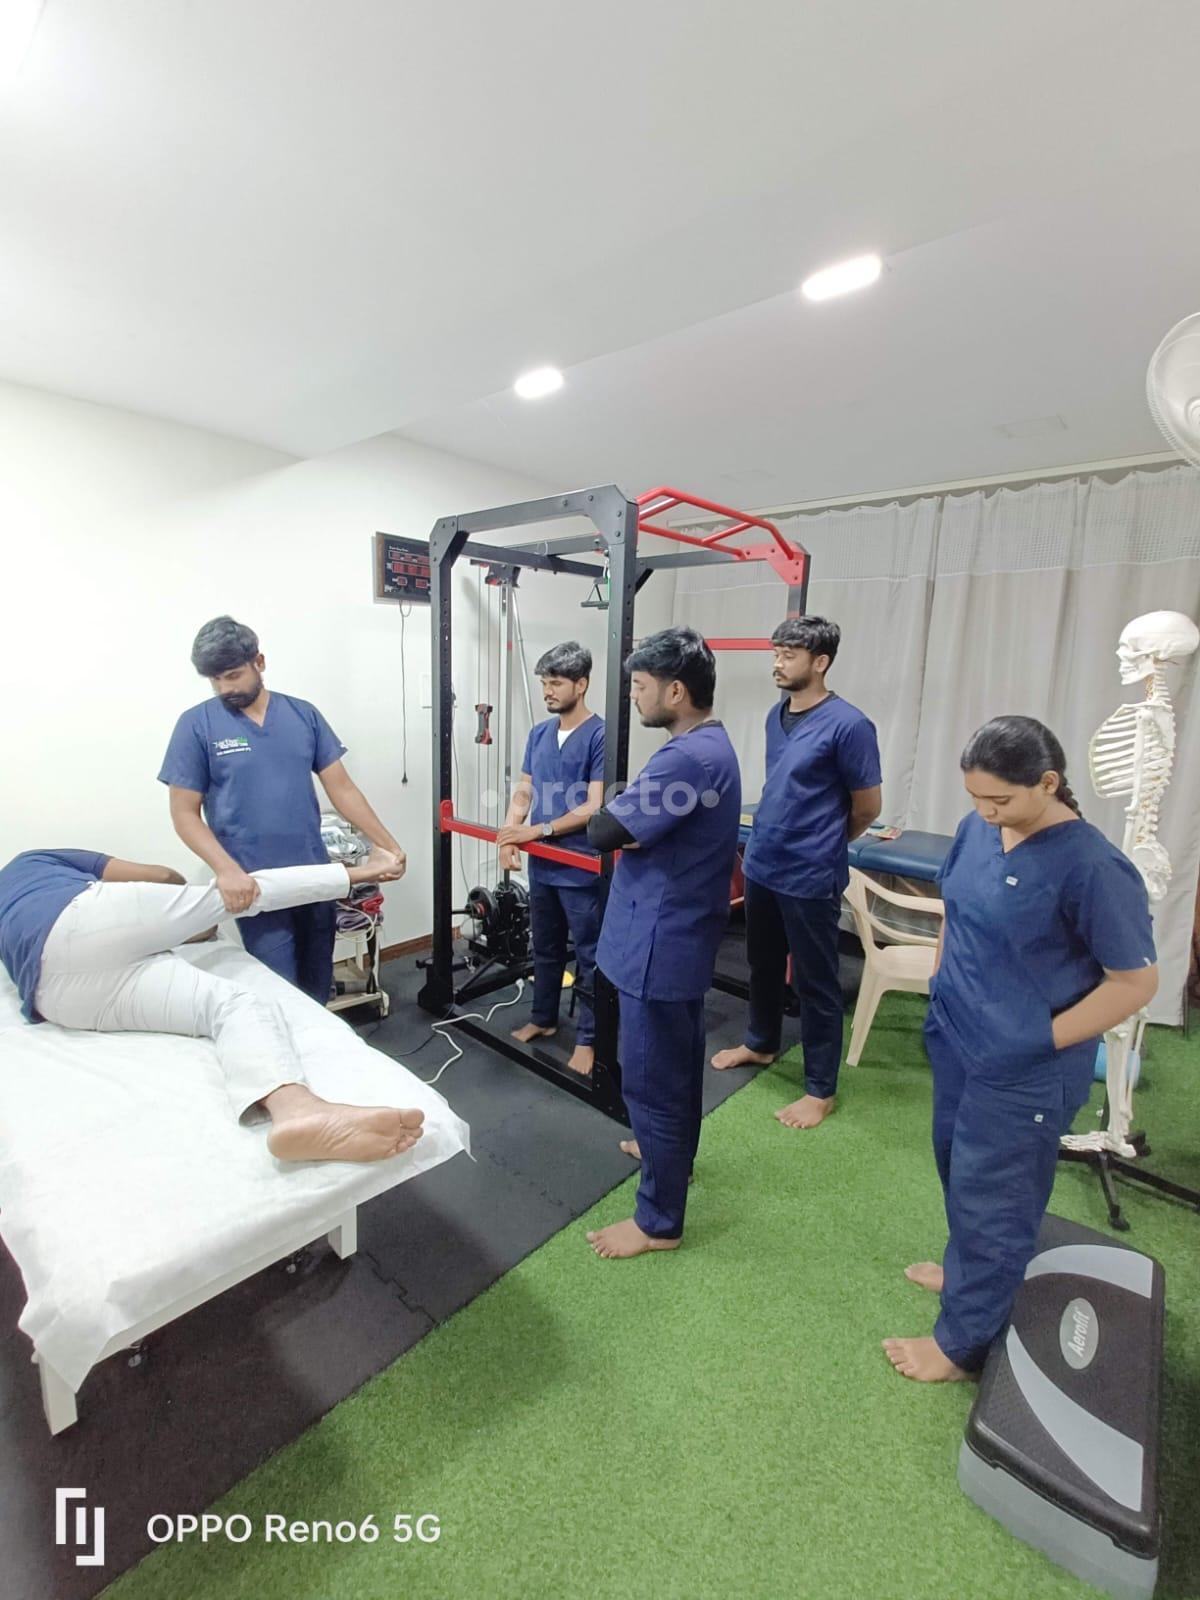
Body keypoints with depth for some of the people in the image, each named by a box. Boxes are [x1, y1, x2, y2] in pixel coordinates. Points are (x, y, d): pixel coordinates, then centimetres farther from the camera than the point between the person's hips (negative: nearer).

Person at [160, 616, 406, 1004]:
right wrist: (227, 870, -19)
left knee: (318, 991, 14)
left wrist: (388, 845, -2)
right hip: (256, 886, -3)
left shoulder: (304, 714, 5)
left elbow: (341, 788, 5)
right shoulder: (197, 725, -3)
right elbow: (185, 814, -3)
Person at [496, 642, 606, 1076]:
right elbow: (523, 791, 9)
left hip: (582, 870, -7)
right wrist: (509, 835, -7)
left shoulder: (600, 735, -14)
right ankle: (543, 1019, 39)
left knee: (588, 957, 8)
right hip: (542, 866, 7)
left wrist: (538, 830, -18)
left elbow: (593, 807, -18)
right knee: (545, 949, 21)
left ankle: (588, 1038, 22)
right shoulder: (538, 734, 7)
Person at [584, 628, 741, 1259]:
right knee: (677, 1063, 27)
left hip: (658, 941, -10)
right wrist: (634, 821, -6)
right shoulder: (712, 746, 8)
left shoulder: (686, 757, -26)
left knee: (650, 1078, 5)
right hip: (683, 934, 10)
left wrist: (617, 812, -5)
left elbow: (603, 831, -24)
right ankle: (671, 1151, 49)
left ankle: (659, 1220, 23)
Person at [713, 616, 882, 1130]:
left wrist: (823, 845, 8)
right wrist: (769, 839, 15)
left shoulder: (847, 725, -16)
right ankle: (760, 1043, 44)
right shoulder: (776, 715, 6)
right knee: (763, 963, 22)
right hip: (760, 866, 7)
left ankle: (821, 1089, 25)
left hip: (810, 877, -7)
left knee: (815, 983, 8)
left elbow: (867, 807, -6)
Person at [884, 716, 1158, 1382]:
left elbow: (1136, 982, -16)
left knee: (992, 1198, 11)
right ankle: (967, 1267, 52)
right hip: (954, 1039, 7)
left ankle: (963, 1341, 33)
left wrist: (1042, 1040, -14)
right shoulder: (976, 829, -5)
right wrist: (943, 995, 10)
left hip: (1023, 1071, -6)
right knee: (957, 1167, 25)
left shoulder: (1092, 867, -24)